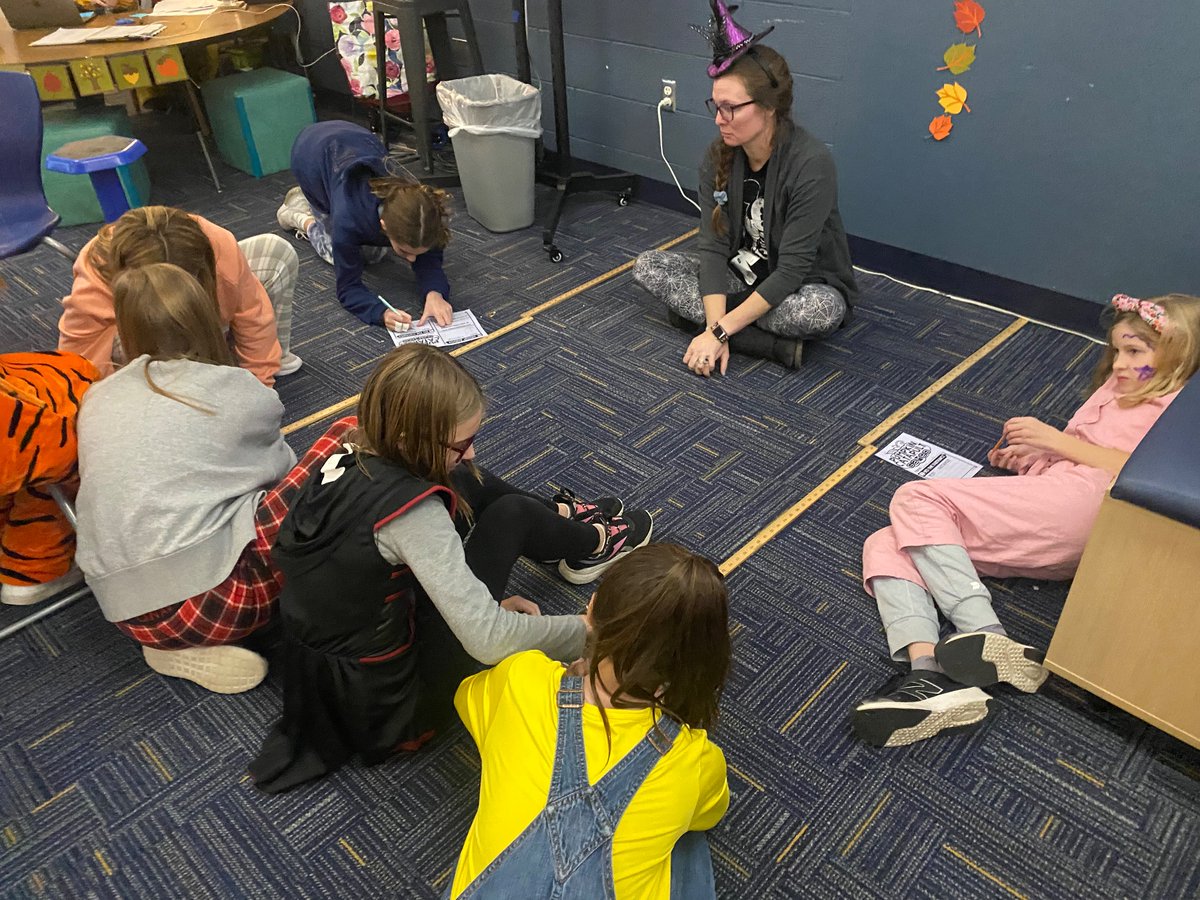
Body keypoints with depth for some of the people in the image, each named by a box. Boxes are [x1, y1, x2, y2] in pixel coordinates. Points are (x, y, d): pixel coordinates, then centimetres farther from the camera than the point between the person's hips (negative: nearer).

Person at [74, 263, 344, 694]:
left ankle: (183, 644, 9)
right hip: (204, 593, -6)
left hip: (123, 609, 7)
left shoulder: (98, 398, 11)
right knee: (348, 441, -1)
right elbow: (282, 471, 14)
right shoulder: (237, 391, -1)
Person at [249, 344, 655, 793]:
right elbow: (489, 640, -32)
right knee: (511, 513, -4)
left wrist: (484, 602, 6)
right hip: (390, 707, -7)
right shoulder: (414, 513, -32)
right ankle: (590, 546, 27)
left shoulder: (347, 461, -9)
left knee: (469, 486, 11)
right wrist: (590, 632, -18)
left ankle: (561, 520, 36)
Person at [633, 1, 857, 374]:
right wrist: (715, 329, -29)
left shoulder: (811, 163, -26)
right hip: (741, 278, 6)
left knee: (823, 311, -39)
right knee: (647, 266, -11)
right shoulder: (718, 157, -9)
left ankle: (697, 313, -18)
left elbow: (791, 270, -28)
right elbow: (714, 248, -14)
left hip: (806, 286, -5)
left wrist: (719, 329, -32)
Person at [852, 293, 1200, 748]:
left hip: (1078, 501, -8)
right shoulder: (1117, 389, 36)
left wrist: (1057, 441, -6)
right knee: (884, 546, -10)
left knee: (916, 499, -22)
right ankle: (927, 671, -32)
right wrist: (1025, 458, 15)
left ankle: (988, 638, -29)